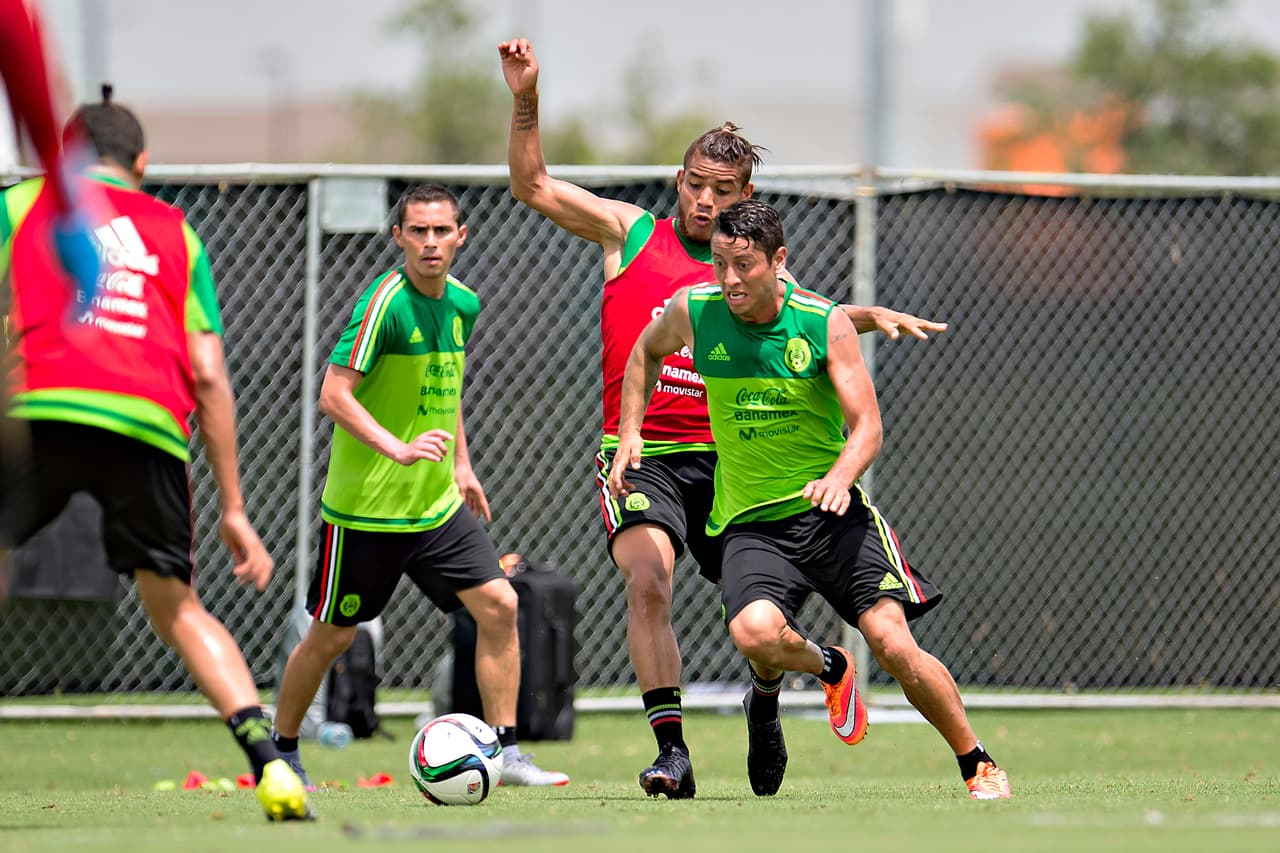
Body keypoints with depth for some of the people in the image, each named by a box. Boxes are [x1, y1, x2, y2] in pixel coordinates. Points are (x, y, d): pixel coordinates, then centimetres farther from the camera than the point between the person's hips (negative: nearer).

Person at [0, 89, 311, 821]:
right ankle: (267, 755, 0)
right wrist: (233, 507, 21)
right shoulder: (176, 232, 26)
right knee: (178, 609, 18)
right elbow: (209, 378, 20)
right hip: (151, 425, 3)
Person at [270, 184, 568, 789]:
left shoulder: (464, 304, 5)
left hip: (437, 505, 6)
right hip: (366, 506, -6)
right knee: (332, 636, 5)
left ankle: (506, 753, 1)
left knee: (499, 605, -6)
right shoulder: (386, 302, -18)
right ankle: (279, 753, 24)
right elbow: (334, 394, -22)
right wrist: (397, 449, -32)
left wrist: (461, 466, 20)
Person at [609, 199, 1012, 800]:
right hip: (750, 520, 1)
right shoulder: (692, 311, -4)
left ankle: (978, 765, 6)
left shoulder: (825, 323, -9)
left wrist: (840, 477, -32)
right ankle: (827, 666, 8)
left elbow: (866, 425, -11)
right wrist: (629, 434, 9)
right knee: (754, 634, -30)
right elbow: (646, 352, 20)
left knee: (893, 646, -17)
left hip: (830, 511, -1)